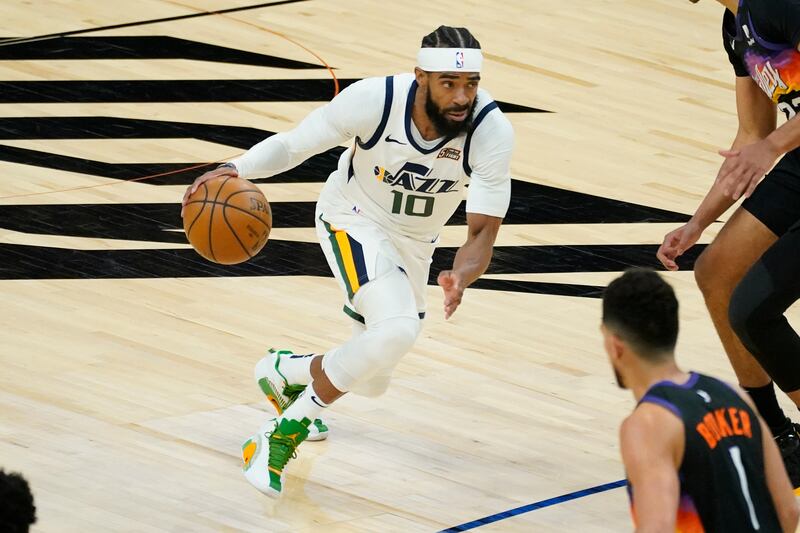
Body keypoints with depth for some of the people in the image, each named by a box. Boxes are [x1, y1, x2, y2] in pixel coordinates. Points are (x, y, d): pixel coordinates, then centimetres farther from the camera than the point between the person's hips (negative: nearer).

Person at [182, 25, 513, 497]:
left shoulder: (492, 130, -28)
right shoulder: (375, 100, -31)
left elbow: (483, 233, -27)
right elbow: (294, 144, -17)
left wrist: (461, 276, -49)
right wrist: (237, 169, -36)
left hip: (414, 245, 4)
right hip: (354, 222, -4)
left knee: (371, 382, 14)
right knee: (397, 329, -31)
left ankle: (283, 372, 48)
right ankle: (282, 435, -15)